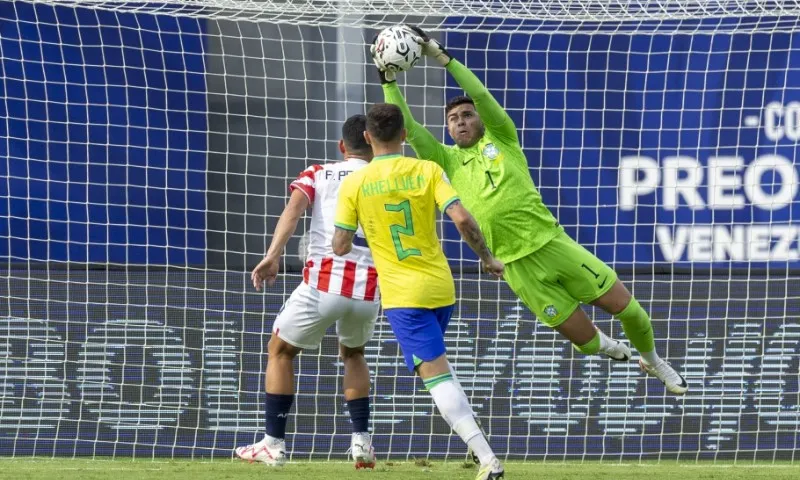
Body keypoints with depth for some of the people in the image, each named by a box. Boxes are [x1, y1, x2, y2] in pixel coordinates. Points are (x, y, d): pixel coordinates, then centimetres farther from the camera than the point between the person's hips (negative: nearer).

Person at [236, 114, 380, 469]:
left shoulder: (318, 174, 14)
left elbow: (294, 208, -6)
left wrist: (273, 256, -16)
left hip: (323, 284, -2)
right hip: (370, 290, 2)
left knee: (280, 350, 20)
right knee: (353, 354, 31)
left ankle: (273, 443, 12)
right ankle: (362, 441, 18)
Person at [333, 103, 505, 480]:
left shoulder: (354, 185, -5)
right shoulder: (427, 171, -1)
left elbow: (341, 246, -3)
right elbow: (462, 219, -12)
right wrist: (487, 258, 2)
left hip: (403, 294, -4)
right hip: (442, 288, 4)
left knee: (436, 374, -10)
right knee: (435, 366, 27)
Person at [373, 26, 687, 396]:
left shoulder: (501, 140, 5)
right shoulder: (448, 160, 8)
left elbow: (481, 95, -10)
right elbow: (408, 127, -1)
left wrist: (441, 56, -15)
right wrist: (388, 81, -9)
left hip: (553, 243, 0)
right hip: (517, 265, 0)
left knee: (626, 307, 0)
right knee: (585, 341, -2)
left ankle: (652, 361, 28)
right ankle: (606, 346, 34)